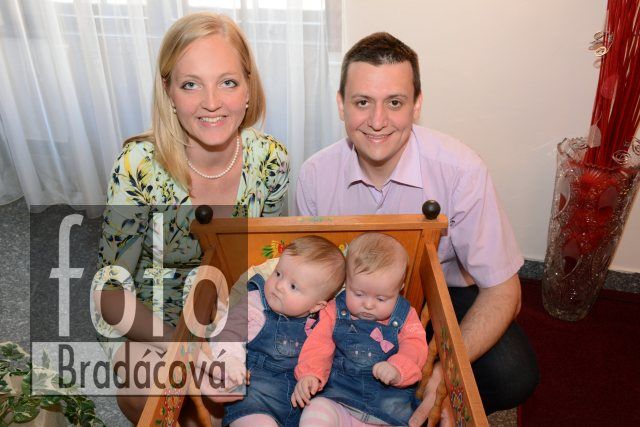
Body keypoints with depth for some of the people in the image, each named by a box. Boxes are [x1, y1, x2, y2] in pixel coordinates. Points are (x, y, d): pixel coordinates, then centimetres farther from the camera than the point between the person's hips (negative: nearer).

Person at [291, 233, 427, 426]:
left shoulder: (405, 317, 2)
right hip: (339, 394, -1)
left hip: (391, 398, 1)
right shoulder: (334, 312, 2)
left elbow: (416, 349, -8)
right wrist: (309, 375, -20)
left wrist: (397, 369, -28)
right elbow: (319, 346, -1)